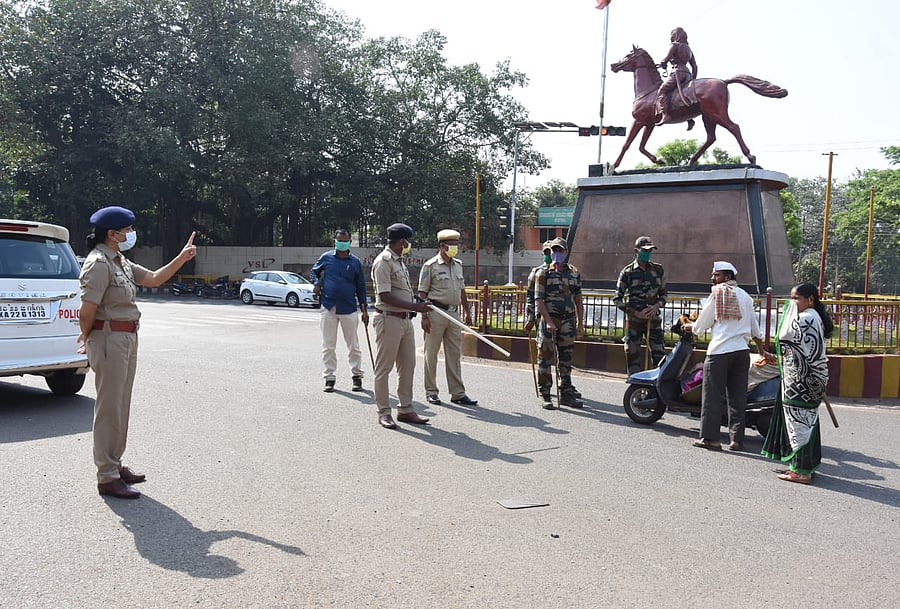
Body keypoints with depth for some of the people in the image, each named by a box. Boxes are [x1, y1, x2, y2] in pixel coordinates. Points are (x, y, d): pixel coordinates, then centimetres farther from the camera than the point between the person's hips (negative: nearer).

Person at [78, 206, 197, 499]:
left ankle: (115, 465, 28)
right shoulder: (98, 263, -16)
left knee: (120, 407, 16)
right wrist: (88, 339, -4)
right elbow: (87, 311, -19)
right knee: (109, 409, -3)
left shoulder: (121, 262, 14)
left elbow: (153, 279, 19)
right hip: (109, 340, -10)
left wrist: (181, 258, 11)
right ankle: (107, 477, 5)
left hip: (128, 340, 10)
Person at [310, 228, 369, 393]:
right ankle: (329, 378, 13)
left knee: (353, 346, 6)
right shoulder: (326, 257, 4)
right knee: (328, 346, 4)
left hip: (349, 308, 0)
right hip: (328, 307, 1)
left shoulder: (355, 262, 4)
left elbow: (360, 287, 8)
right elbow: (313, 271, 19)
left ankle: (357, 376, 16)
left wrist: (364, 309, 4)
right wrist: (316, 283, -3)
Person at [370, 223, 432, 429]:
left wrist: (418, 307, 12)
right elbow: (385, 296, -20)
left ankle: (405, 409, 22)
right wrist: (414, 307, -21)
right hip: (389, 319, -10)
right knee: (384, 368, 1)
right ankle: (384, 412, 8)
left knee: (408, 366, 13)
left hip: (405, 319, 10)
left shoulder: (399, 261, 16)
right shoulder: (383, 262, -14)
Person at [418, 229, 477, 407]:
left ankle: (458, 393, 11)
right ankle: (431, 392, 11)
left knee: (455, 354, 7)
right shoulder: (430, 266, -6)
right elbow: (422, 293, -8)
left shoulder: (458, 265, 14)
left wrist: (467, 312, 17)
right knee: (431, 354, 2)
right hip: (436, 313, -6)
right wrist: (424, 316, -14)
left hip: (454, 313, 6)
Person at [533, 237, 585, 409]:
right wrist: (548, 321, -17)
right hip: (549, 321, -4)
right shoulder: (543, 273, -1)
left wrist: (580, 324, 8)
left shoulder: (574, 274, 11)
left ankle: (566, 394, 18)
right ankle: (545, 396, 6)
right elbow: (538, 300, -7)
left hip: (568, 322, 4)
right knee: (545, 358, 0)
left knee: (566, 360, 9)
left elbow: (578, 301, 14)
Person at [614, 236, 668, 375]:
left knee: (659, 356, -3)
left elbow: (664, 293, 16)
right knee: (632, 356, 1)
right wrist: (636, 313, -11)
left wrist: (657, 306, -5)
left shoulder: (658, 270, 8)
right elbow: (617, 299, -1)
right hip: (633, 321, -2)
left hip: (653, 319, 2)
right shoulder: (627, 272, -2)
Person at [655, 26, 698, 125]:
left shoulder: (675, 45, 3)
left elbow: (666, 59, -8)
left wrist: (662, 64, 13)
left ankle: (665, 114, -32)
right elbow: (694, 66, 24)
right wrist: (693, 78, 27)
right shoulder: (688, 49, 26)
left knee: (662, 90, -11)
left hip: (678, 71, -9)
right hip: (687, 74, 9)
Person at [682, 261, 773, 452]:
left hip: (719, 352, -5)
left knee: (713, 395, -1)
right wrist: (762, 351, 28)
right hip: (742, 351, 5)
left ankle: (710, 437, 0)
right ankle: (737, 439, 7)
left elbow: (702, 324, 2)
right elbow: (755, 329, 19)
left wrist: (689, 326, 21)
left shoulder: (717, 293, -1)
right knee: (738, 396, 7)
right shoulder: (745, 296, 16)